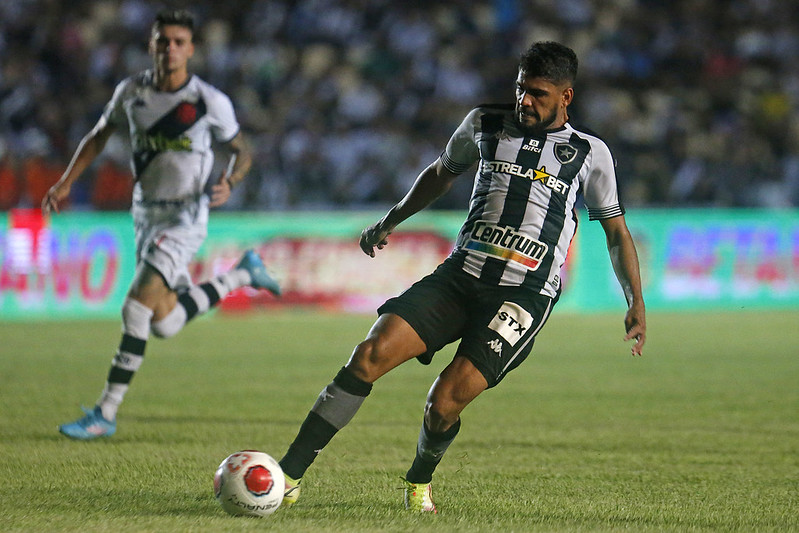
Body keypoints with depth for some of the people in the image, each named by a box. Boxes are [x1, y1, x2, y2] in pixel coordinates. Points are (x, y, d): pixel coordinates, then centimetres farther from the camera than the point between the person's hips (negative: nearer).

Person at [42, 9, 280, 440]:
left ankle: (105, 413, -14)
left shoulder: (211, 102, -11)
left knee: (137, 307, -19)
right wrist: (66, 182, 7)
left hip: (186, 215, -6)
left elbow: (241, 151, 3)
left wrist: (228, 183, -18)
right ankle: (241, 276, 32)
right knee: (164, 325, 8)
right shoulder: (131, 91, 0)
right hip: (146, 214, 6)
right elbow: (99, 135, 16)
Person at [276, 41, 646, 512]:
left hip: (525, 296, -3)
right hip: (459, 277, 3)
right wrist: (391, 221, 30)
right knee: (371, 354, -18)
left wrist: (637, 304, 6)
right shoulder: (486, 125, 13)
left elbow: (617, 230, 14)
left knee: (445, 403, -18)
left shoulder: (589, 152, 7)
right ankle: (289, 477, -16)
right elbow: (443, 172, 32)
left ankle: (421, 480, 17)